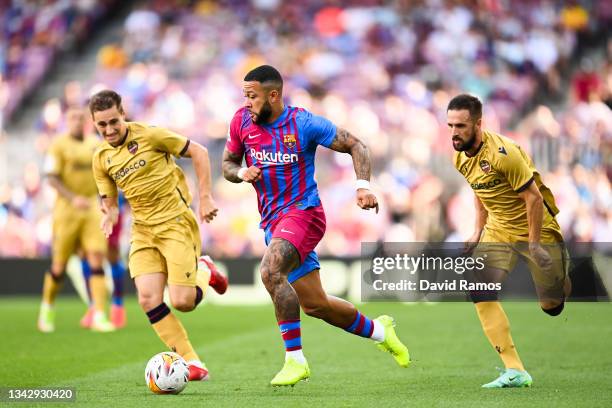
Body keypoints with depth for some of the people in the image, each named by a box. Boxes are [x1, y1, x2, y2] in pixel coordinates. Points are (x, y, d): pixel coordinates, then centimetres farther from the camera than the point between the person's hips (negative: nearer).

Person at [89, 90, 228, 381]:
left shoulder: (148, 135, -11)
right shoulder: (101, 158, 6)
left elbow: (198, 152, -5)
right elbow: (109, 201, 14)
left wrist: (205, 198, -8)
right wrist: (109, 214, -10)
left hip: (177, 223, -5)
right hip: (143, 230, 5)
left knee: (182, 301, -13)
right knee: (148, 299, -13)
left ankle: (204, 272, 23)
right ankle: (192, 364, -1)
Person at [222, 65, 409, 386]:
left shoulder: (304, 123, -12)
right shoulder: (242, 121, 1)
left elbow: (355, 145, -4)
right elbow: (227, 165, 13)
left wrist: (364, 186, -18)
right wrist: (241, 173, -10)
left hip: (302, 212, -6)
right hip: (272, 222, 6)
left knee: (270, 272, -31)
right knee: (315, 305, 10)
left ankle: (295, 360, -25)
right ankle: (378, 331, 35)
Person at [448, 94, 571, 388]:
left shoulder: (502, 152, -27)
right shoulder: (461, 158, -2)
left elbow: (534, 197, -23)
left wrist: (534, 244, -22)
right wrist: (478, 233, 11)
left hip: (536, 228, -6)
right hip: (498, 231, 6)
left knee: (552, 305, 3)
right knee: (481, 294, -14)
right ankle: (514, 371, -12)